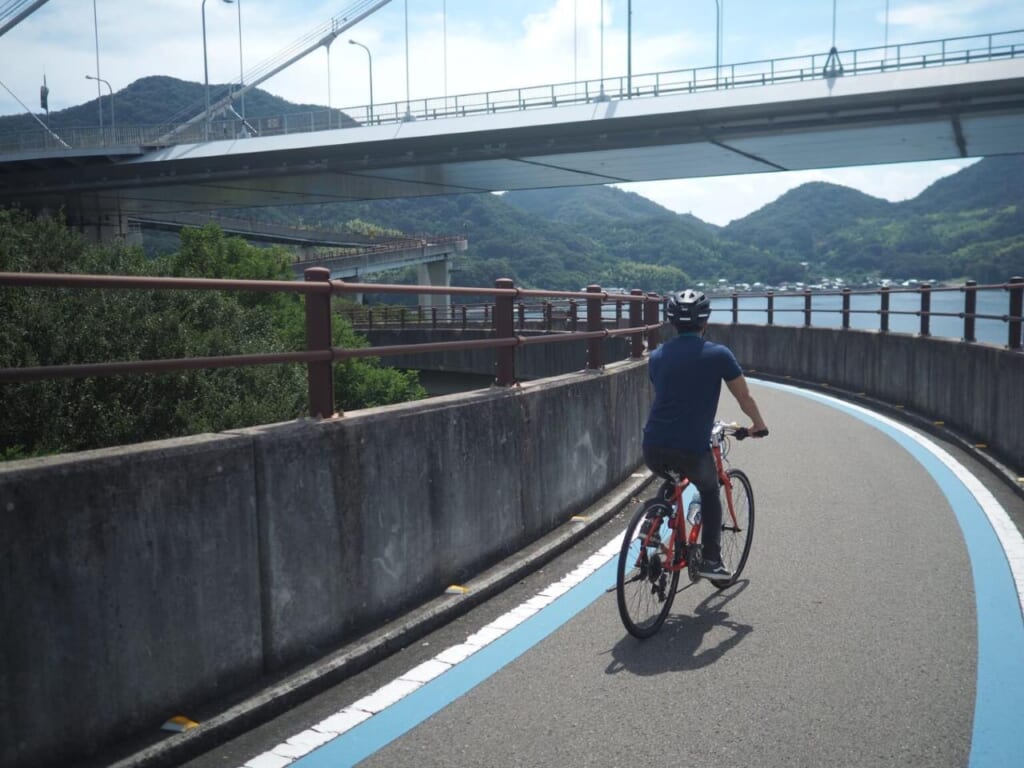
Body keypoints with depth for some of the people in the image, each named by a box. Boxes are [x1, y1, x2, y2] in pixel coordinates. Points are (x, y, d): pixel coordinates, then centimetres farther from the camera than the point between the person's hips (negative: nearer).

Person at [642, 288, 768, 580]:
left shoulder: (657, 356, 11)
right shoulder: (718, 354, 0)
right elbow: (744, 398, 9)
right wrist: (759, 425, 28)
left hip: (653, 449, 3)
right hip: (692, 450, -3)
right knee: (710, 493, 26)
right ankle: (711, 560, 20)